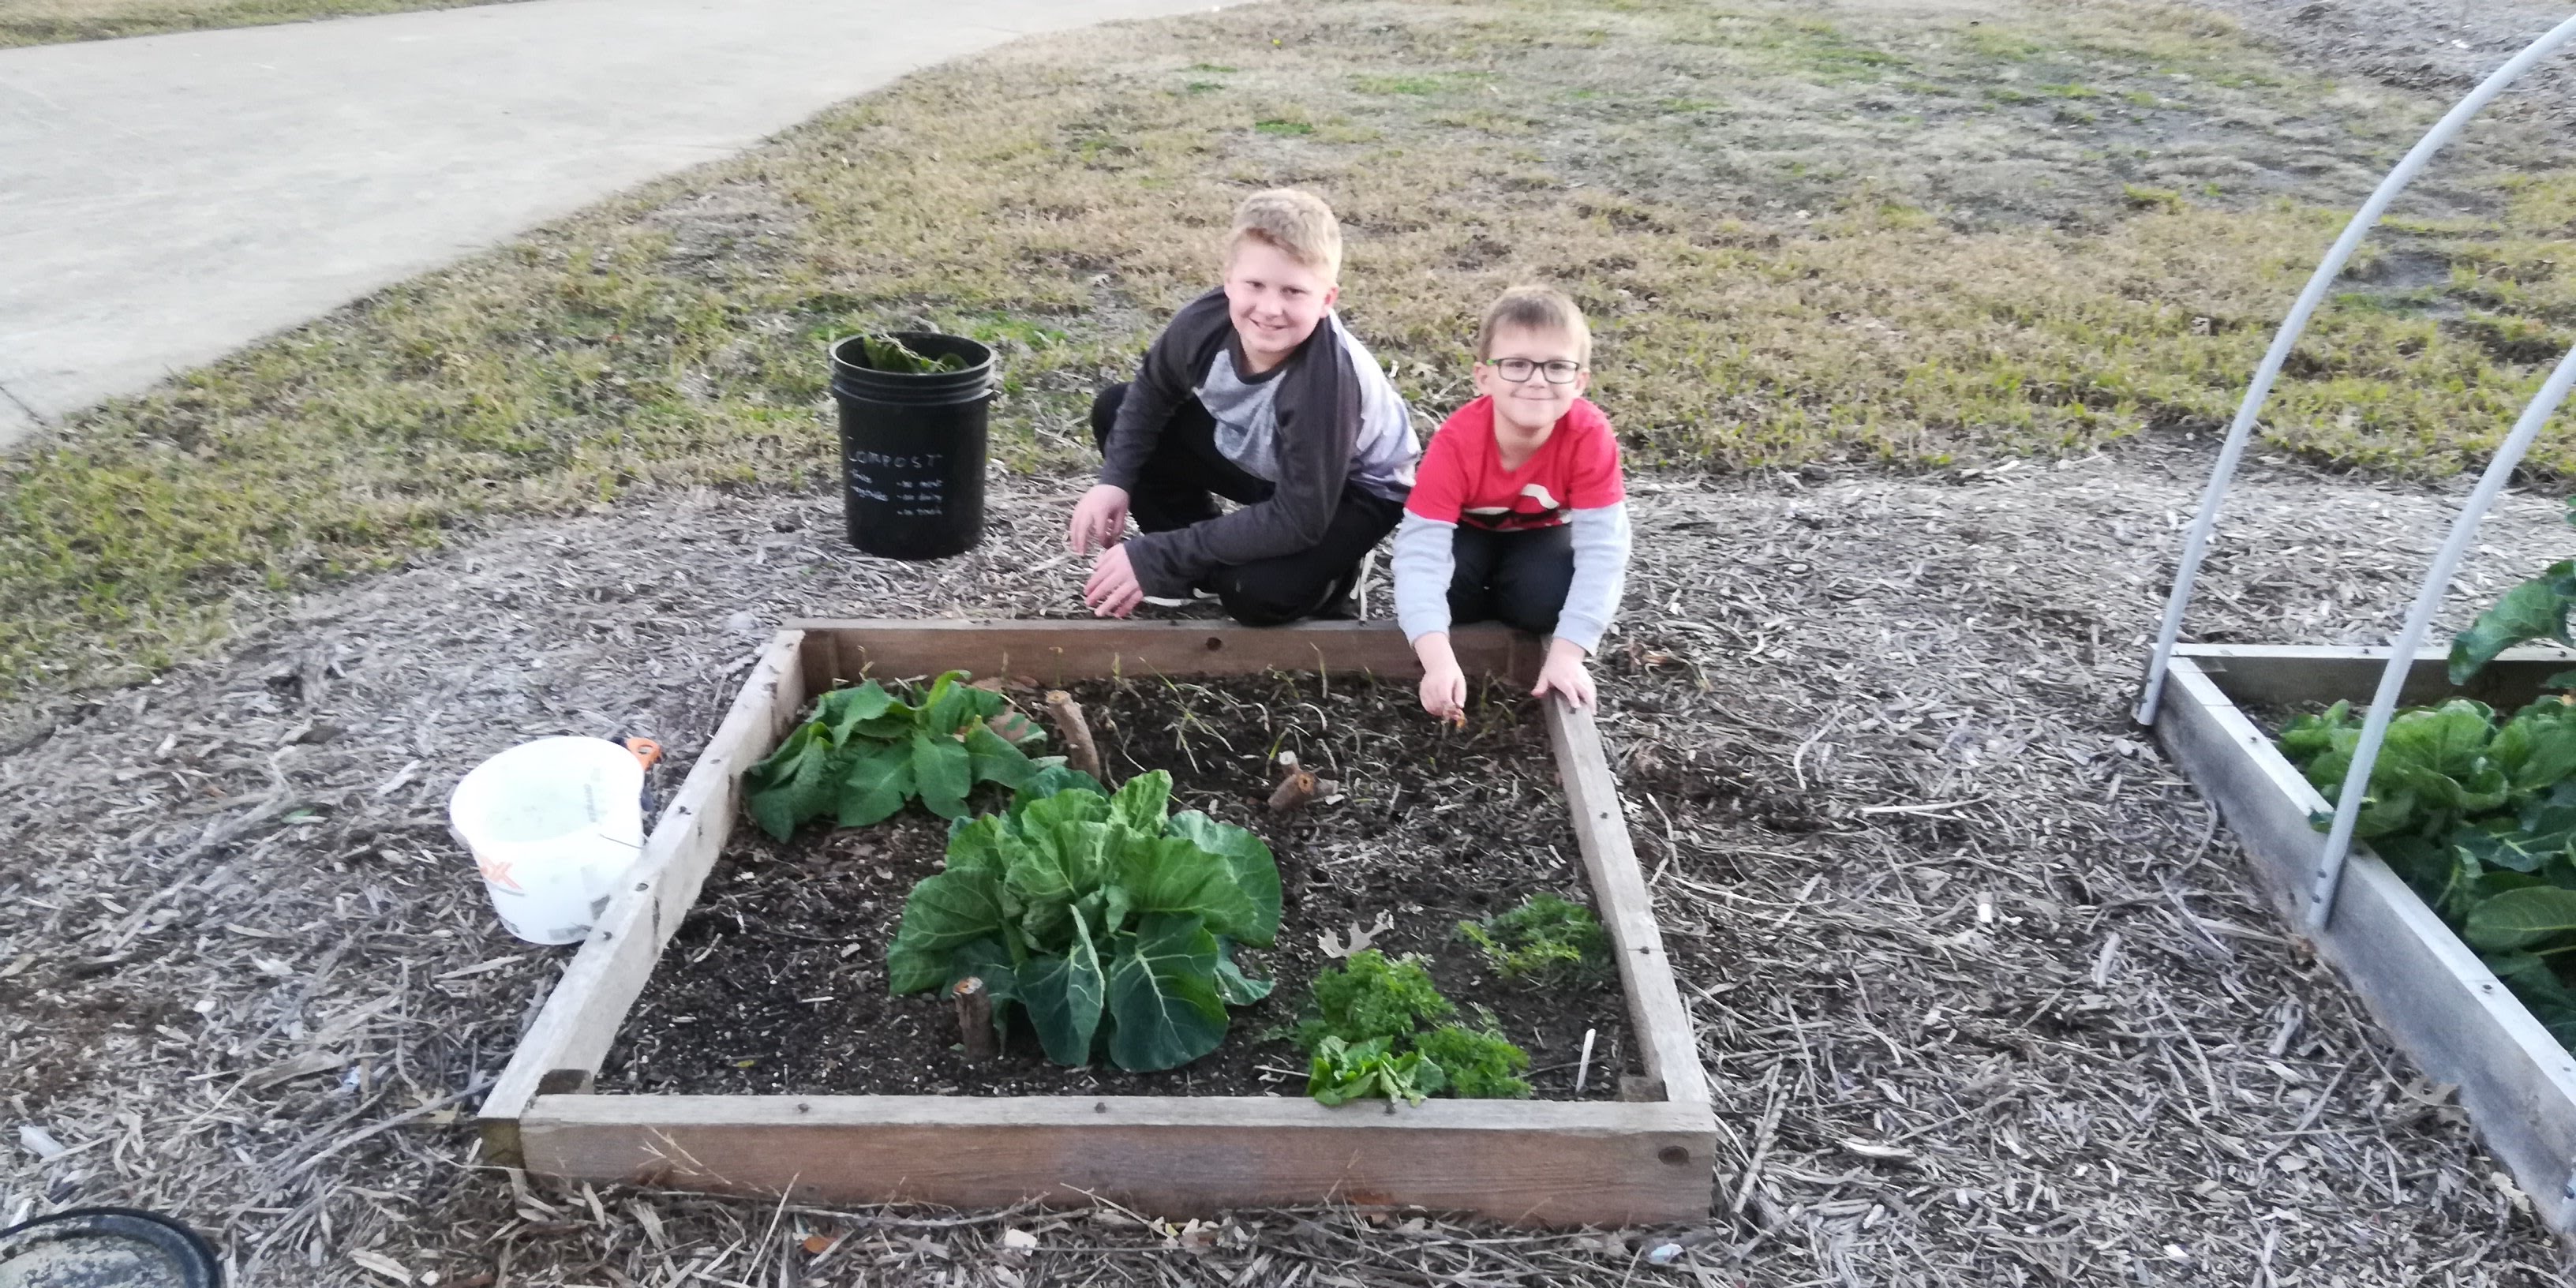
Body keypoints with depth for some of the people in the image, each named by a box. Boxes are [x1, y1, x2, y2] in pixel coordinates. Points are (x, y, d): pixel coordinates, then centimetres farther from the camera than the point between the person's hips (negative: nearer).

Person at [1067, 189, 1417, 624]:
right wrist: (1114, 480, -14)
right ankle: (1197, 563, 5)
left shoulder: (1325, 379, -40)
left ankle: (1333, 567, 2)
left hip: (1356, 490, -6)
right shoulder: (1207, 320, -24)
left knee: (1254, 593, -32)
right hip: (1254, 456, 6)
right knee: (1114, 408, -5)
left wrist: (1158, 559, -32)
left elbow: (1296, 520, -34)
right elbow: (1152, 390, -1)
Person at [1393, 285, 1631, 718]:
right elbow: (1420, 551, -39)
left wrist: (1566, 653, -42)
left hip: (1539, 533, 0)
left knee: (1544, 600, -30)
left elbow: (1603, 548, -32)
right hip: (1470, 532, 0)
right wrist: (1439, 660, -52)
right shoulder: (1456, 441, -34)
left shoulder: (1590, 436, -32)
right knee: (1443, 584, -31)